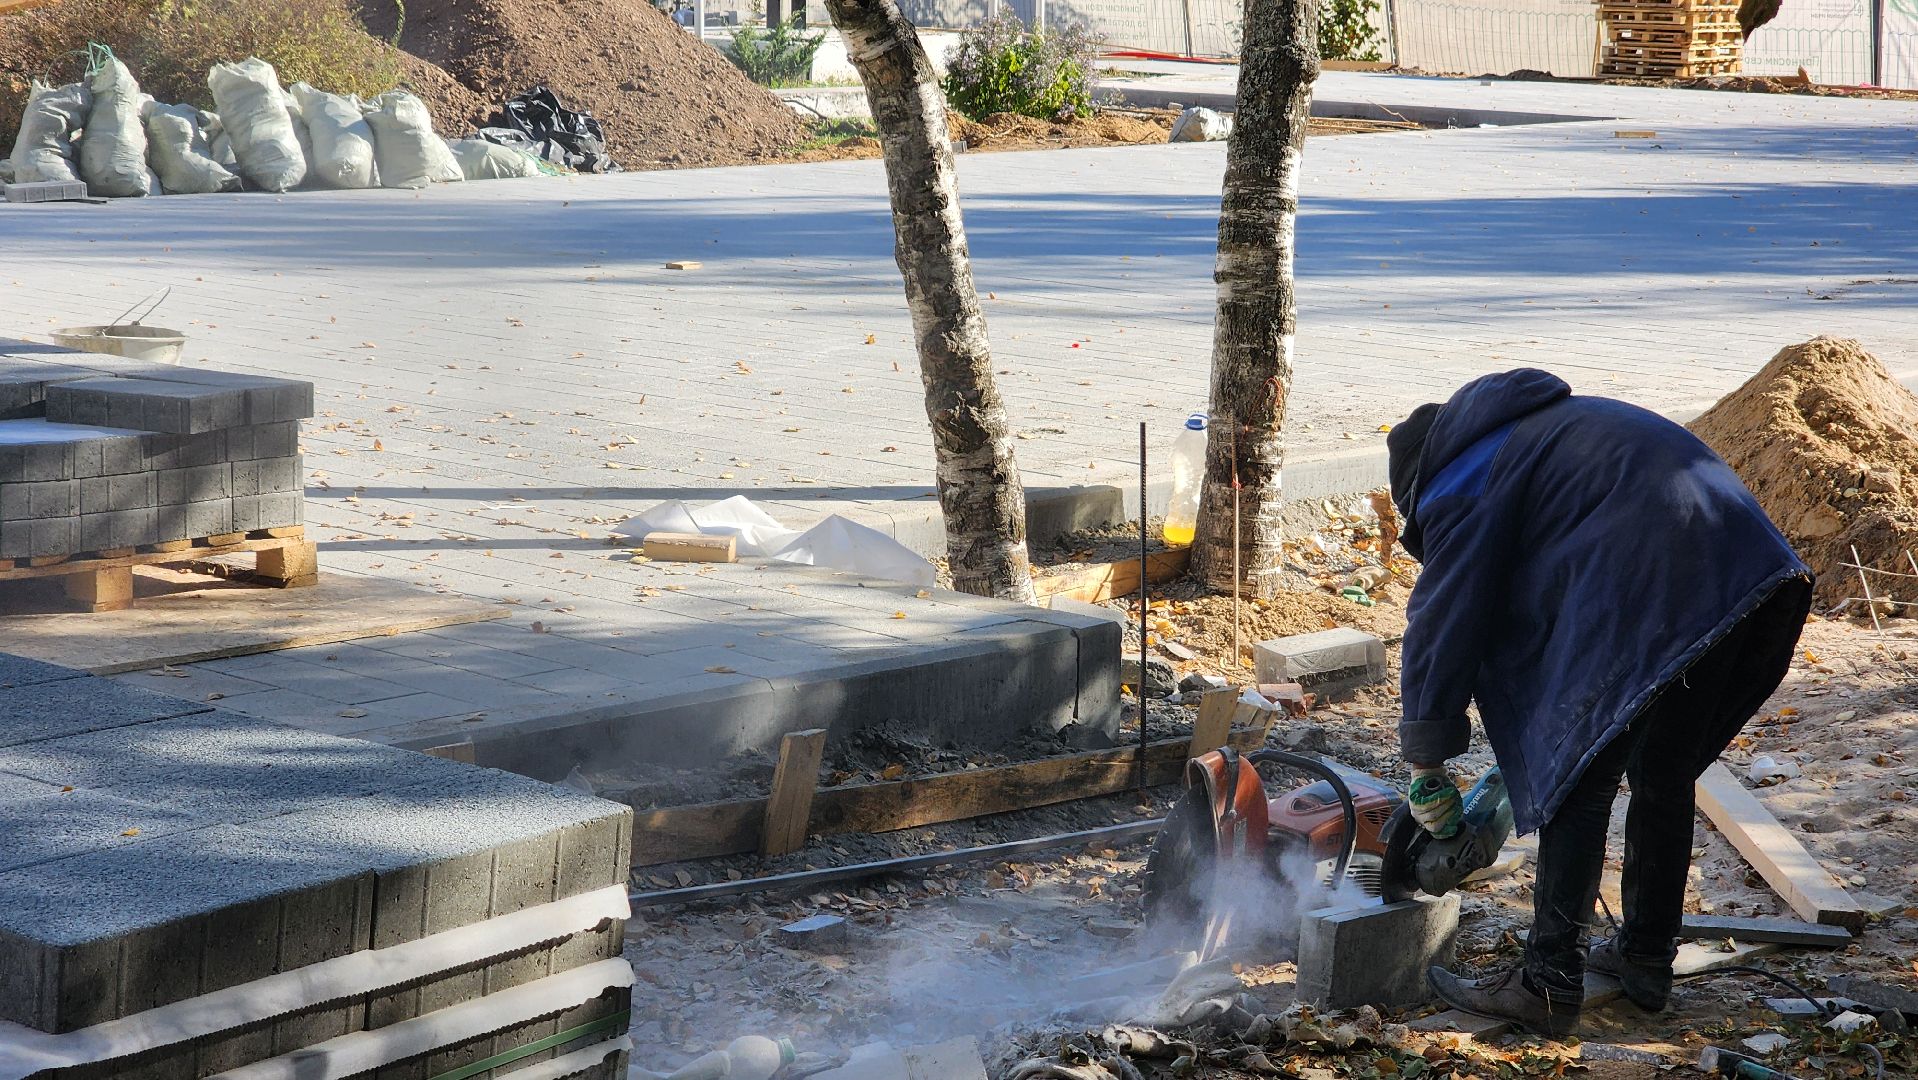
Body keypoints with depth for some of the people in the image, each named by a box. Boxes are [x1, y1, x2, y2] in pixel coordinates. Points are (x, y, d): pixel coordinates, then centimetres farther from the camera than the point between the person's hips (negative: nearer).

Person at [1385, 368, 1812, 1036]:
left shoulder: (1462, 483, 8)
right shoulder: (1549, 425, 33)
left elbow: (1443, 625, 6)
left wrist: (1426, 765, 14)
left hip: (1646, 597, -8)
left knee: (1579, 785, 2)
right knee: (1665, 774, 21)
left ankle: (1549, 987, 4)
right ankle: (1646, 958, 31)